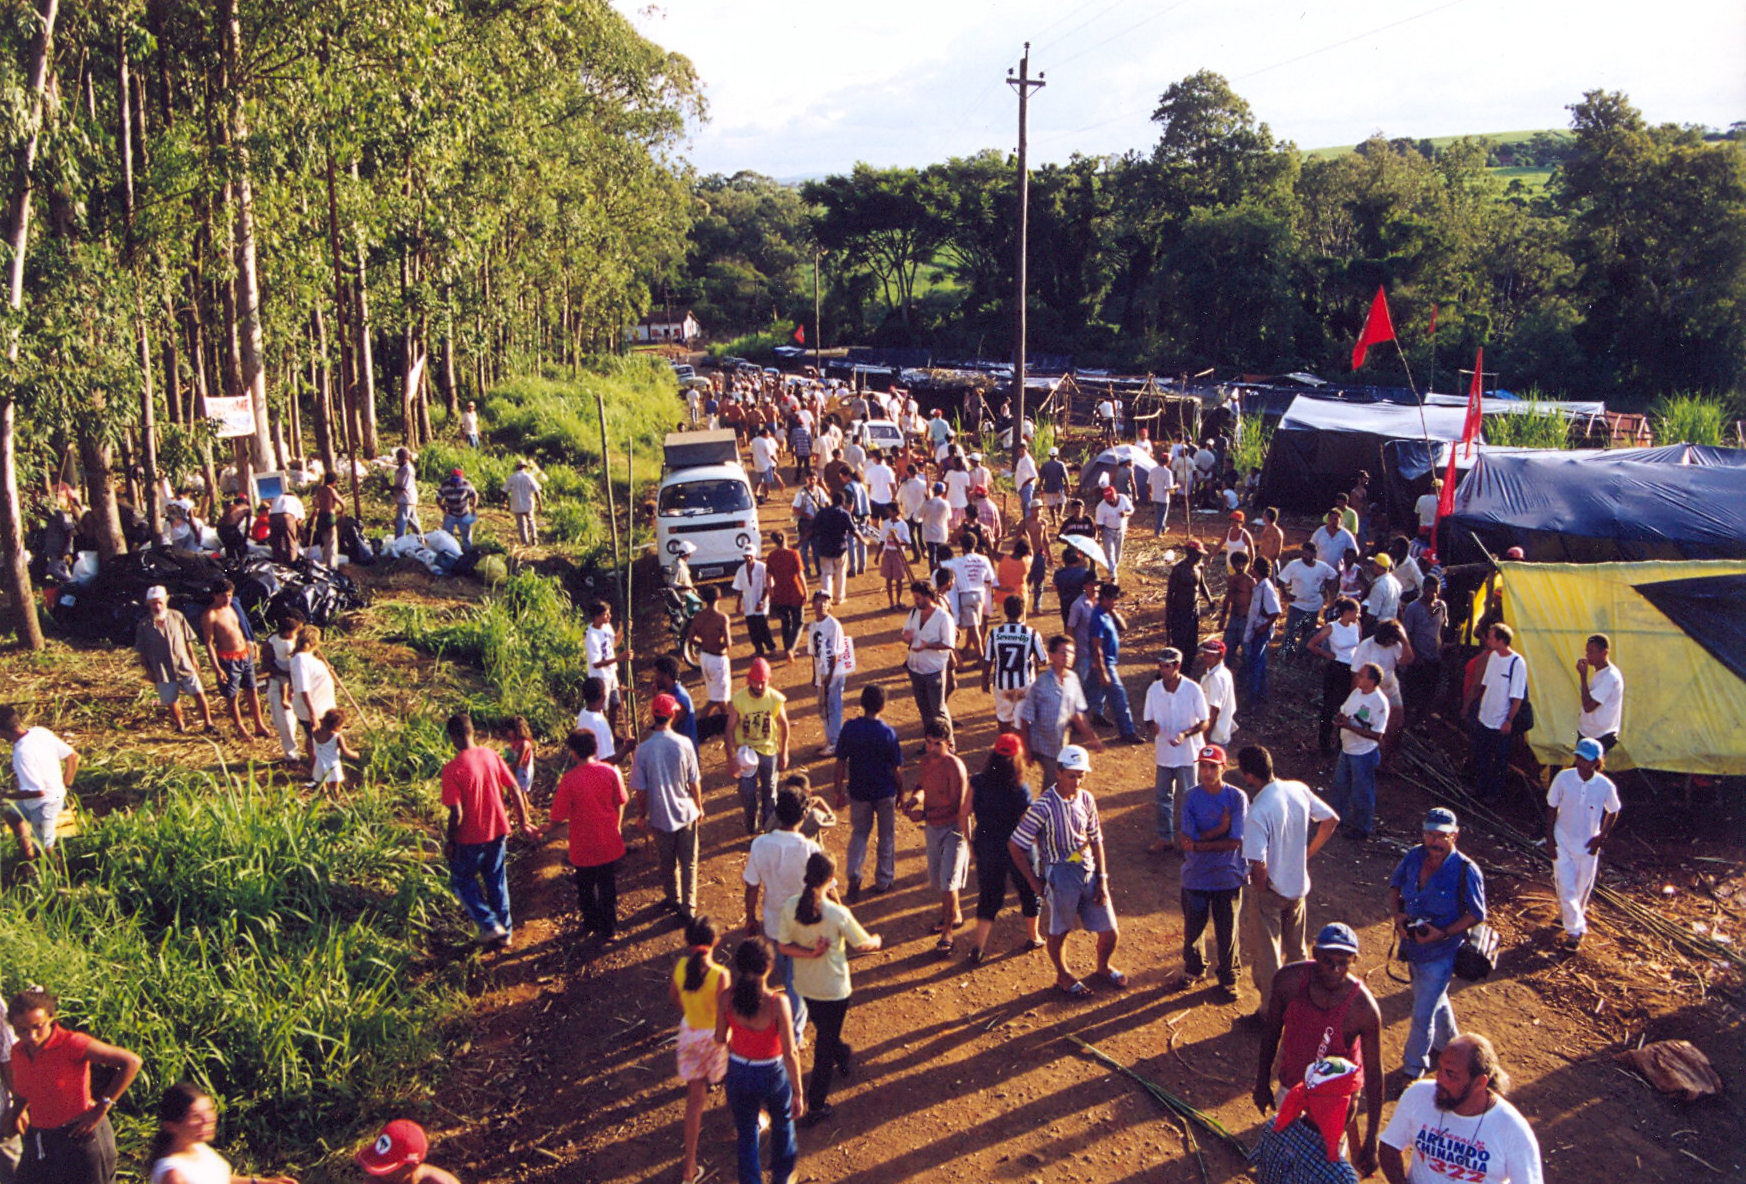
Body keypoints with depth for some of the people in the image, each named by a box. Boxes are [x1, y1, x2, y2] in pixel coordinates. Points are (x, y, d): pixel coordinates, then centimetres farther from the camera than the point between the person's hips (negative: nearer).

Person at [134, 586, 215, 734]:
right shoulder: (144, 625, -5)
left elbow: (188, 640, 8)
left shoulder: (177, 617, -1)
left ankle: (208, 723, 9)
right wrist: (148, 670, 0)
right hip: (163, 670, -1)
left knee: (199, 693, -4)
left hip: (184, 665, 1)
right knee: (171, 701, 7)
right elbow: (142, 651, 1)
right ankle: (180, 726, 28)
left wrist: (193, 659, 9)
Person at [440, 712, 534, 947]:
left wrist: (449, 842, -6)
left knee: (462, 880, 18)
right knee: (497, 882, 20)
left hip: (471, 838, -5)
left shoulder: (453, 769, -21)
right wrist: (523, 823, 10)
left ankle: (490, 925, 12)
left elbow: (456, 814, -22)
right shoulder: (492, 756, -5)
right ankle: (504, 932, 30)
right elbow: (515, 790, -1)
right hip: (498, 831, 5)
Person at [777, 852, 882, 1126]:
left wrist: (809, 953, -18)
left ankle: (844, 1058, 57)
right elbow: (863, 945, -12)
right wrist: (877, 940, 8)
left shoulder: (790, 907, -15)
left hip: (805, 985, 5)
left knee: (826, 1031, 30)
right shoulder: (837, 914, -27)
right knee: (825, 1044, 12)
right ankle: (816, 1107, 20)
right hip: (833, 989, -4)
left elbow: (783, 947, -9)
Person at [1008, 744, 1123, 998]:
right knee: (1059, 931, 13)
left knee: (1109, 932, 11)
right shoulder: (1044, 807, -19)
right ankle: (1063, 976, 39)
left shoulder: (1086, 799, -3)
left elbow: (1096, 839, 8)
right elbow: (1015, 846, -15)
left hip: (1089, 872, 5)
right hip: (1061, 875, -5)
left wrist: (1102, 879, 3)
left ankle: (1103, 967, 42)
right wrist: (1034, 882, -9)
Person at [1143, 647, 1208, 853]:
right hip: (1163, 753, 3)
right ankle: (1164, 837, 30)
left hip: (1187, 754, -3)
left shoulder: (1193, 690, -16)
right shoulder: (1154, 690, -7)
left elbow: (1204, 723, -9)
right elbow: (1149, 719, 3)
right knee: (1161, 798, 14)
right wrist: (1153, 726, -22)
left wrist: (1185, 734, -26)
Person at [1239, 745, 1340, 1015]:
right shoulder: (1299, 789, -9)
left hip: (1270, 891, -7)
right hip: (1298, 884, 7)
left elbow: (1259, 865, -28)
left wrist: (1259, 891, -9)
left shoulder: (1258, 812, -29)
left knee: (1265, 954, 12)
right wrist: (1307, 853, 10)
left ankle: (1271, 1012, 24)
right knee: (1296, 949, 26)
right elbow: (1332, 820, 4)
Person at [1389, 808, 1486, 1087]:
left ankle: (1412, 1071, 20)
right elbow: (1395, 885, 8)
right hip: (1412, 947, 6)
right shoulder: (1414, 857, -8)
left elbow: (1476, 915, -14)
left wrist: (1443, 933, -25)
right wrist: (1397, 914, -10)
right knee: (1436, 1001, 29)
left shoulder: (1466, 871, -23)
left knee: (1422, 1015, 1)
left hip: (1440, 954, -6)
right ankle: (1449, 1045, 54)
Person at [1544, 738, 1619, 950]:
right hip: (1562, 841, -1)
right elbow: (1552, 808, -5)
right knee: (1566, 887, -3)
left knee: (1583, 888, 17)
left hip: (1588, 845, 1)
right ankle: (1575, 929, 14)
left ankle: (1567, 914, 45)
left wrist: (1601, 837, -5)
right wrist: (1550, 838, -6)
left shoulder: (1606, 786, -15)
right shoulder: (1563, 778, -16)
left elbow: (1613, 812, 3)